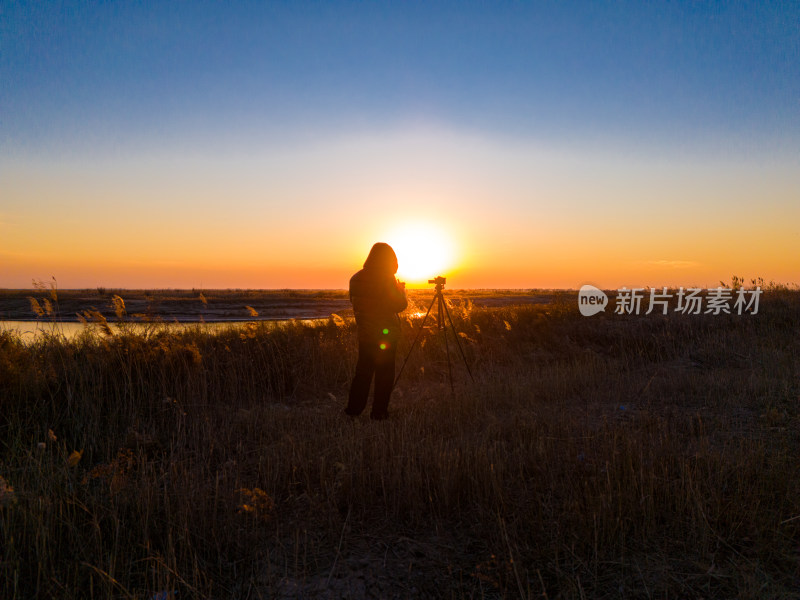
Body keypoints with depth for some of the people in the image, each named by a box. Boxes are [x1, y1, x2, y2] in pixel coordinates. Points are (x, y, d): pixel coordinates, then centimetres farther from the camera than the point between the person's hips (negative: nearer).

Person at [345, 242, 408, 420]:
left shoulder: (356, 279, 2)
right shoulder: (387, 280, -15)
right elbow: (400, 305, -11)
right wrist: (401, 290, 8)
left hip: (364, 332, 5)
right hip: (386, 333, -5)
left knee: (363, 370, 14)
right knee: (384, 373, 5)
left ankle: (353, 409, 17)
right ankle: (379, 412, 9)